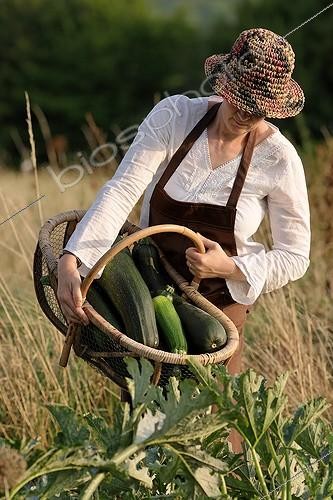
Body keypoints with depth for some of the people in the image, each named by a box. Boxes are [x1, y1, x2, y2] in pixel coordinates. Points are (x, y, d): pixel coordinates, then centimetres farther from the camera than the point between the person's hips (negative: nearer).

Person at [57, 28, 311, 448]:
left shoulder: (278, 159, -16)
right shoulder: (174, 116, -15)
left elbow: (294, 256, -9)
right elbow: (122, 190, -25)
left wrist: (229, 267, -28)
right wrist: (71, 260, -38)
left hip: (220, 296, -1)